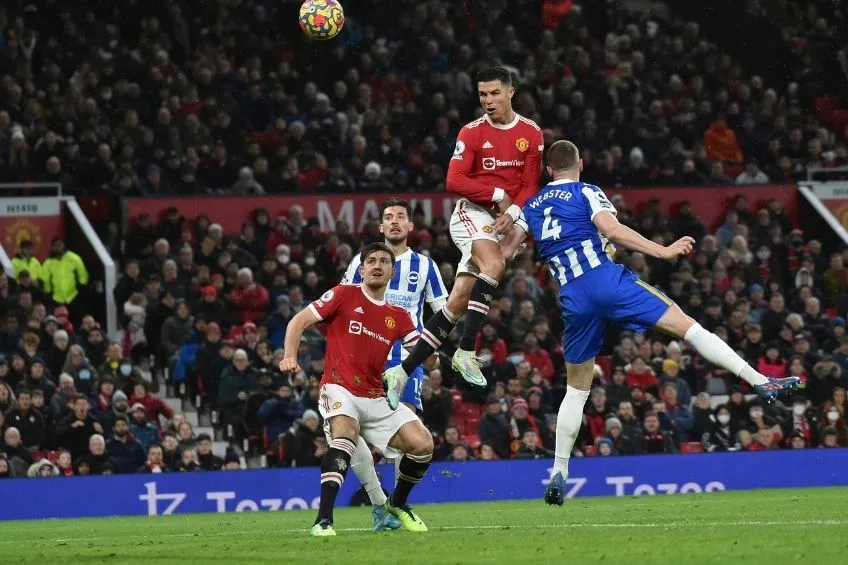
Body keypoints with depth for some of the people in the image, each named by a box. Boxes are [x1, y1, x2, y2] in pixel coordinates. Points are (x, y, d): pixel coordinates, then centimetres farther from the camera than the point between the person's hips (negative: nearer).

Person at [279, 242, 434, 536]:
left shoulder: (399, 317, 13)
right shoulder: (344, 295, 1)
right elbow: (299, 321, -1)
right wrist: (290, 355, -18)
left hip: (376, 399, 5)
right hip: (339, 390, -5)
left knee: (423, 443, -8)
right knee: (346, 432, -37)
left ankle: (397, 504, 21)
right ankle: (323, 520, -42)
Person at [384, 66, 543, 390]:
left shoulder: (531, 134, 4)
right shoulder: (472, 132, -4)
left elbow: (530, 185, 3)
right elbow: (454, 182, -11)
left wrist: (512, 213, -15)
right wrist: (498, 194, -16)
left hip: (503, 220, 3)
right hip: (471, 213, -3)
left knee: (458, 302, -3)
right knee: (494, 264, -34)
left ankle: (403, 371, 1)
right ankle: (466, 352, -32)